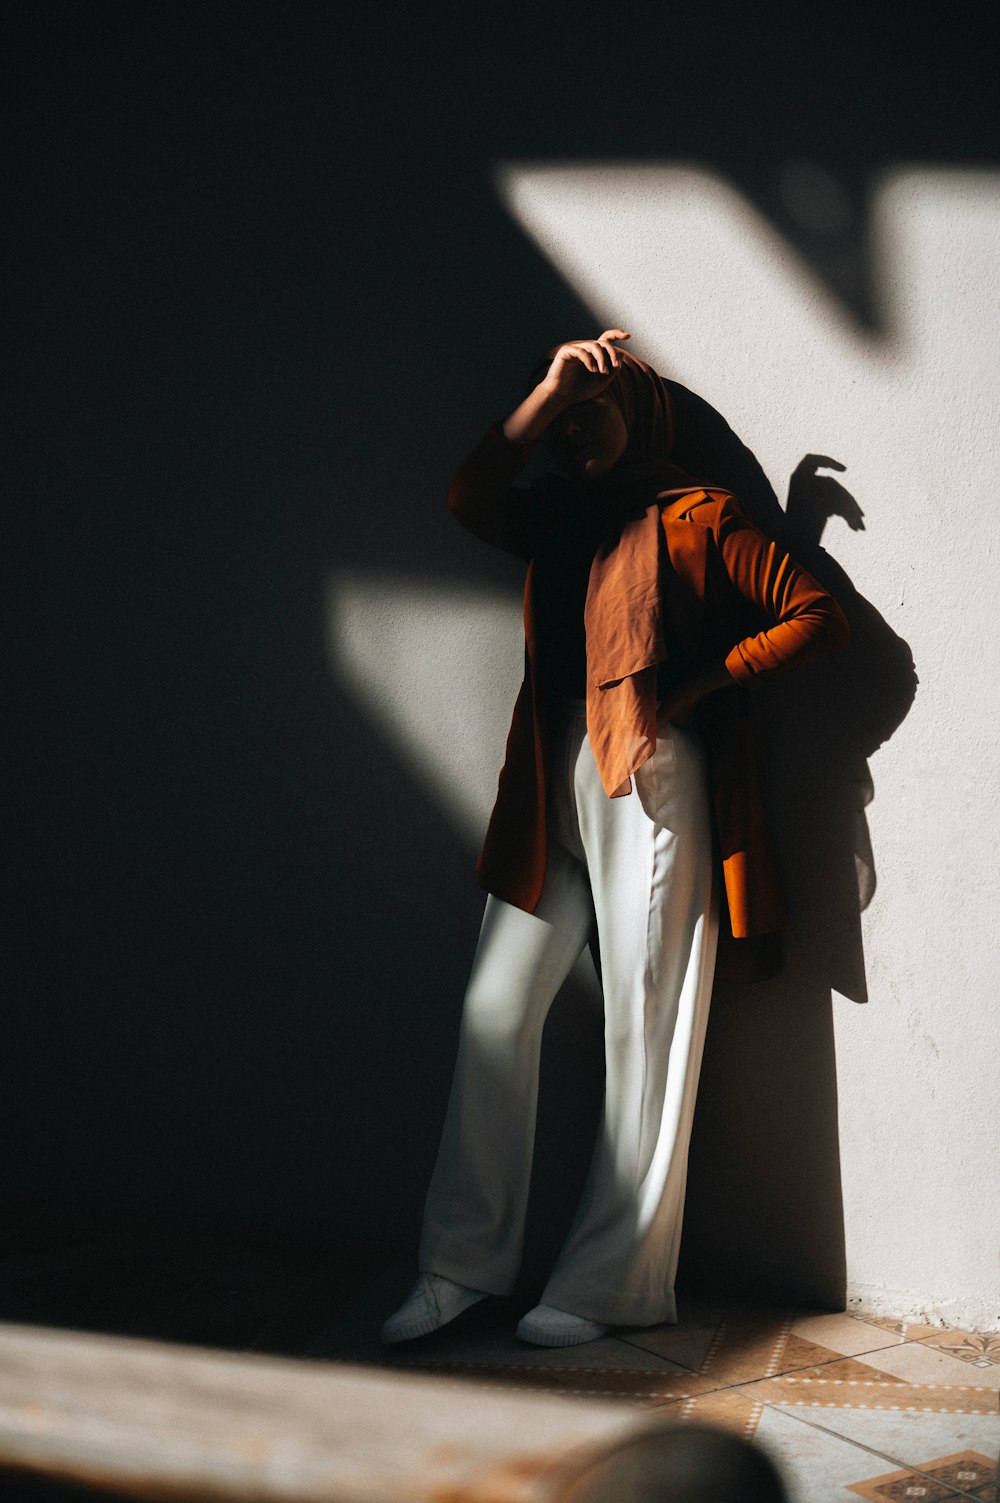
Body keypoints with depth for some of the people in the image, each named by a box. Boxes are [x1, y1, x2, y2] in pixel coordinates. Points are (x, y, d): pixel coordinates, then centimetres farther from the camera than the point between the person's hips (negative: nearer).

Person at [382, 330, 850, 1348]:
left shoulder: (697, 517, 5)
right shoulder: (557, 521, 19)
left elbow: (818, 618, 0)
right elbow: (469, 499, 0)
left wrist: (697, 685, -7)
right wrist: (546, 388, -3)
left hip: (652, 787, -5)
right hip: (550, 795, 5)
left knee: (646, 1030, -3)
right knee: (495, 1014, 0)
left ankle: (605, 1284, 4)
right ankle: (463, 1263, 8)